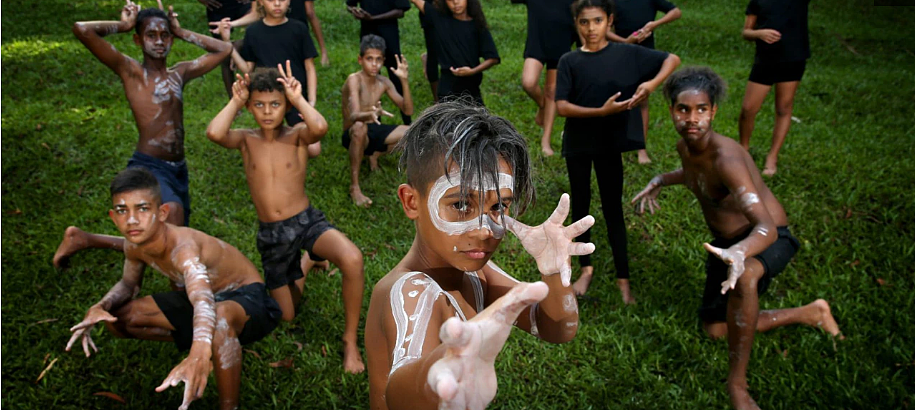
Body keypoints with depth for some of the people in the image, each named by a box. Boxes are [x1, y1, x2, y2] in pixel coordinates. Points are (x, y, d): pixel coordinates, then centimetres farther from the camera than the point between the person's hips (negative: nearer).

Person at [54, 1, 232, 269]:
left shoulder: (180, 73, 14)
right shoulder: (130, 71, -2)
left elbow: (224, 49, 20)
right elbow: (81, 30, -15)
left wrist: (181, 32, 16)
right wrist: (123, 25, 1)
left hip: (178, 169, 7)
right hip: (148, 166, -7)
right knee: (173, 210, -35)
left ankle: (86, 240, 33)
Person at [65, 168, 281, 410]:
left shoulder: (183, 247, -36)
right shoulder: (135, 246, -11)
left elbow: (204, 303, -54)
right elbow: (129, 284, 11)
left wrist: (199, 355, -74)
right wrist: (101, 307, -12)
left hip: (249, 299, -8)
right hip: (209, 295, 8)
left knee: (220, 317, -45)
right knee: (116, 319, 4)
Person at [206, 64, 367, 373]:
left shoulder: (296, 136, -6)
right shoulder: (246, 140, -1)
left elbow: (320, 128, -32)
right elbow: (214, 133, -24)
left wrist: (298, 98, -19)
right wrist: (235, 101, -12)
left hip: (306, 222, -3)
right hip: (270, 234, 3)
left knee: (352, 259, -36)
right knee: (286, 316, 16)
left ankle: (350, 339, -14)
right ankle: (304, 263, 49)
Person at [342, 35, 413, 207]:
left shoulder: (384, 83, 0)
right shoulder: (354, 80, -18)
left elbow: (408, 110, -3)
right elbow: (354, 116, -32)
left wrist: (405, 81, -16)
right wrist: (371, 114, -57)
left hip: (375, 132, 6)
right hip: (353, 135, -6)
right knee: (359, 127, -43)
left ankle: (375, 154, 11)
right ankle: (354, 187, -31)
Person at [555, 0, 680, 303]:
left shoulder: (626, 54, -3)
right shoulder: (569, 61, -4)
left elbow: (672, 59, 3)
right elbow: (561, 107, -13)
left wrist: (652, 83, -17)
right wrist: (601, 111, -25)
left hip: (610, 144, -1)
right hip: (577, 145, 1)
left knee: (613, 209, 5)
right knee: (580, 207, 12)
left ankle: (623, 279, 13)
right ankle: (586, 269, 28)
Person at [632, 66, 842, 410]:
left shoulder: (725, 157, -32)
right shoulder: (685, 147, -6)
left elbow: (767, 227, -42)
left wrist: (738, 253, -63)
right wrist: (661, 181, 7)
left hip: (767, 240, -9)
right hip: (727, 242, 9)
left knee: (743, 278, -45)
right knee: (716, 330, 15)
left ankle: (737, 382, -27)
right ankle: (808, 314, 34)